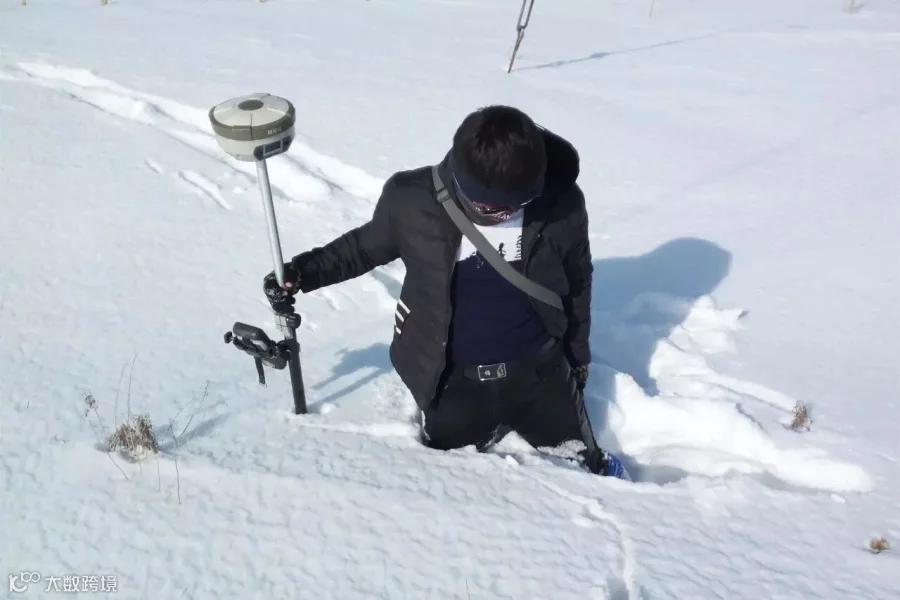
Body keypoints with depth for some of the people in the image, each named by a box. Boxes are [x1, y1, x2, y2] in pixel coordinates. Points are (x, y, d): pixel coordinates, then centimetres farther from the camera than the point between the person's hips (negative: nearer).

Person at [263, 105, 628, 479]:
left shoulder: (561, 204, -17)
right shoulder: (412, 200, -21)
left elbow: (577, 282, 2)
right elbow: (366, 246, 1)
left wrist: (578, 355, 13)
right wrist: (303, 272, -11)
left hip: (541, 373, 1)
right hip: (453, 381, 0)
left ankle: (599, 474, 55)